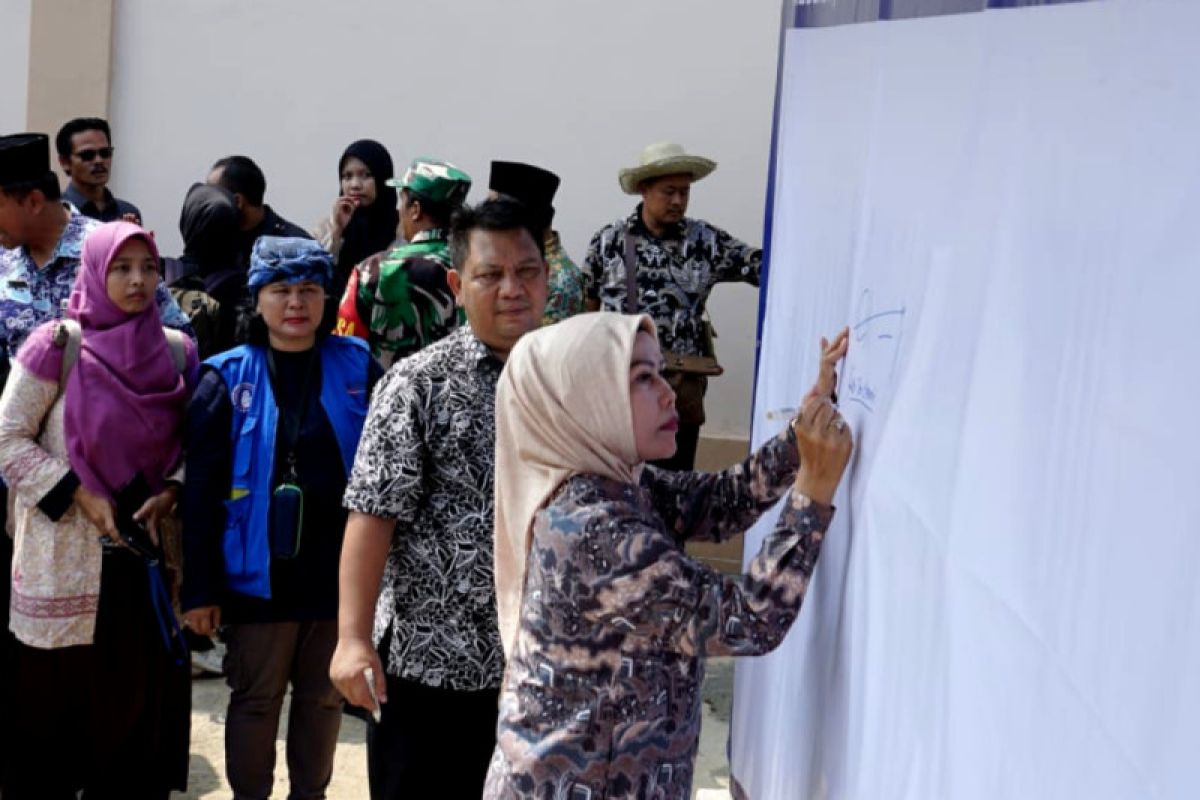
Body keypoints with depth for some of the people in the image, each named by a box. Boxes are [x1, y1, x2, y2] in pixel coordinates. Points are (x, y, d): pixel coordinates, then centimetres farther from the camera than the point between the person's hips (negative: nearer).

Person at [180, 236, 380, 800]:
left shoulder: (358, 368, 0)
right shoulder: (228, 378, -4)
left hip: (341, 568, 2)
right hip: (260, 573, -1)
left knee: (324, 697, 15)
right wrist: (199, 588, -6)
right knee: (255, 699, 11)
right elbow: (201, 490, -4)